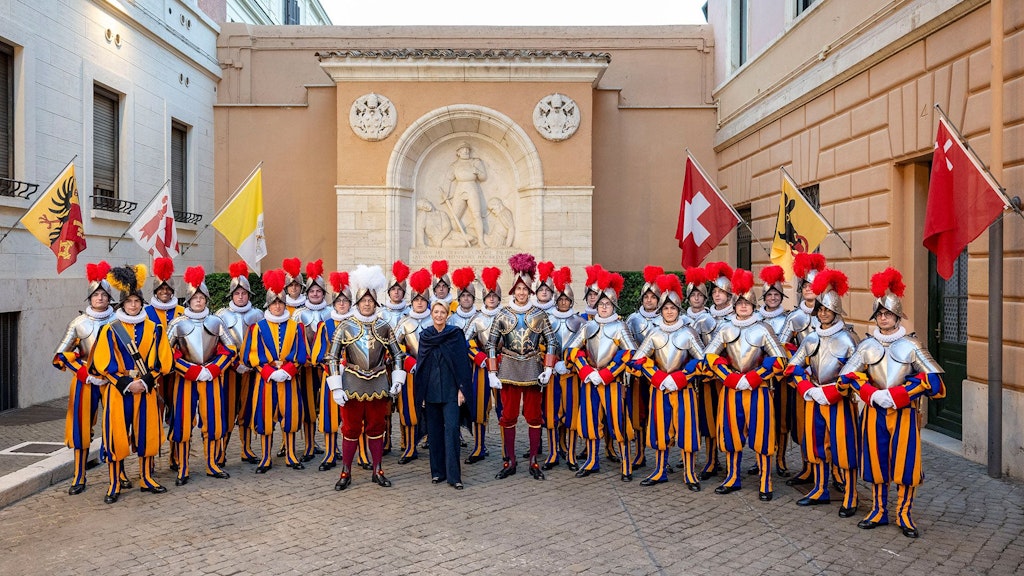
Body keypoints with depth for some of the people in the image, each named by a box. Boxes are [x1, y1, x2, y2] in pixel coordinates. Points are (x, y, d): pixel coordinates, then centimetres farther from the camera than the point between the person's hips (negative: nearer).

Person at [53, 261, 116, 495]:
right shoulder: (79, 323, -2)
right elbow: (62, 355, 0)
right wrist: (86, 375, -8)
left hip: (113, 379, 0)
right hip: (86, 381, 0)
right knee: (82, 427, 3)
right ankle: (79, 478, 14)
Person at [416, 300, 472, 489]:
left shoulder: (456, 334, 0)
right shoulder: (425, 336, 8)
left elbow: (462, 361, -2)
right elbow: (421, 364, 11)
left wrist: (462, 388, -8)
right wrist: (421, 393, 7)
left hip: (450, 389, -3)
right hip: (431, 389, 3)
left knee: (451, 428, -9)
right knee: (434, 430, 7)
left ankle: (453, 475, -7)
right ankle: (437, 471, 17)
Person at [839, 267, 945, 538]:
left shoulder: (911, 345, -3)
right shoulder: (867, 345, 2)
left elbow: (933, 378, -8)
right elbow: (847, 374, 0)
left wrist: (897, 395, -16)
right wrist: (873, 395, -14)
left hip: (905, 413, -2)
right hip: (875, 412, 2)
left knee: (906, 463, 2)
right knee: (876, 460, 8)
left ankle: (904, 514, 19)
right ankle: (879, 511, 23)